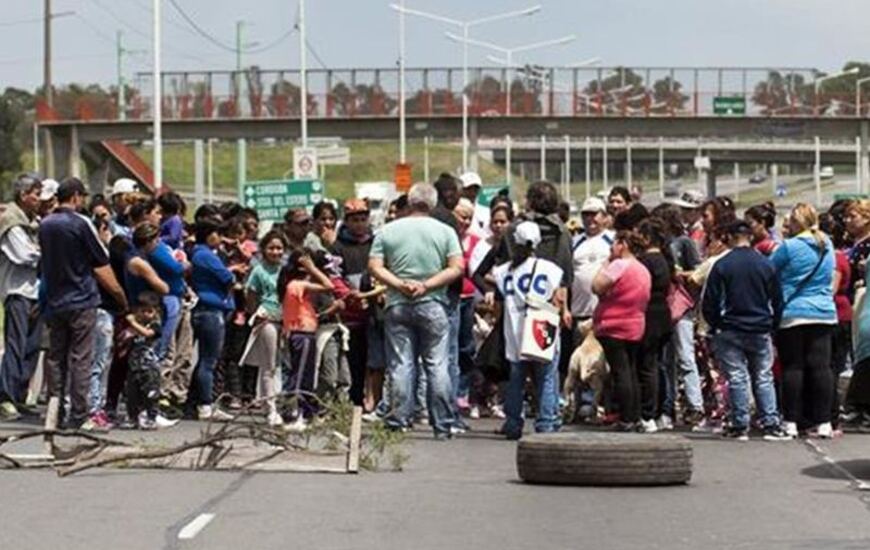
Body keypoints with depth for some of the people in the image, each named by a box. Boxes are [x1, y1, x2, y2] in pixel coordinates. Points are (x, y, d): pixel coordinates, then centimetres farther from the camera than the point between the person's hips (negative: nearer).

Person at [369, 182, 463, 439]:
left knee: (400, 366, 3)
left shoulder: (387, 231, 4)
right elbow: (457, 267, -6)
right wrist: (427, 285, -10)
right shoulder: (445, 231, 2)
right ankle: (442, 426, 3)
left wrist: (400, 285, -10)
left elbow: (375, 266, -4)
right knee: (437, 365, 3)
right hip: (433, 305, -1)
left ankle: (398, 423, 2)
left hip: (398, 305, 1)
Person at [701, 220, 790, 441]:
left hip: (731, 331, -2)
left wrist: (716, 326, 9)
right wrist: (772, 325, 17)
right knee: (764, 378, 8)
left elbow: (710, 303, -5)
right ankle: (771, 425, 2)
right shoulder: (766, 265, 1)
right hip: (761, 331, 2)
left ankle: (740, 426, 2)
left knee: (737, 378, 2)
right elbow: (777, 301, 7)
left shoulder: (722, 265, -7)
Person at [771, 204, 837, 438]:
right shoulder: (827, 246, 8)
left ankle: (790, 422, 1)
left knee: (793, 367, 0)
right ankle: (823, 423, 2)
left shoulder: (789, 247, -10)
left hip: (792, 315, -4)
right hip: (824, 314, 4)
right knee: (820, 366, 3)